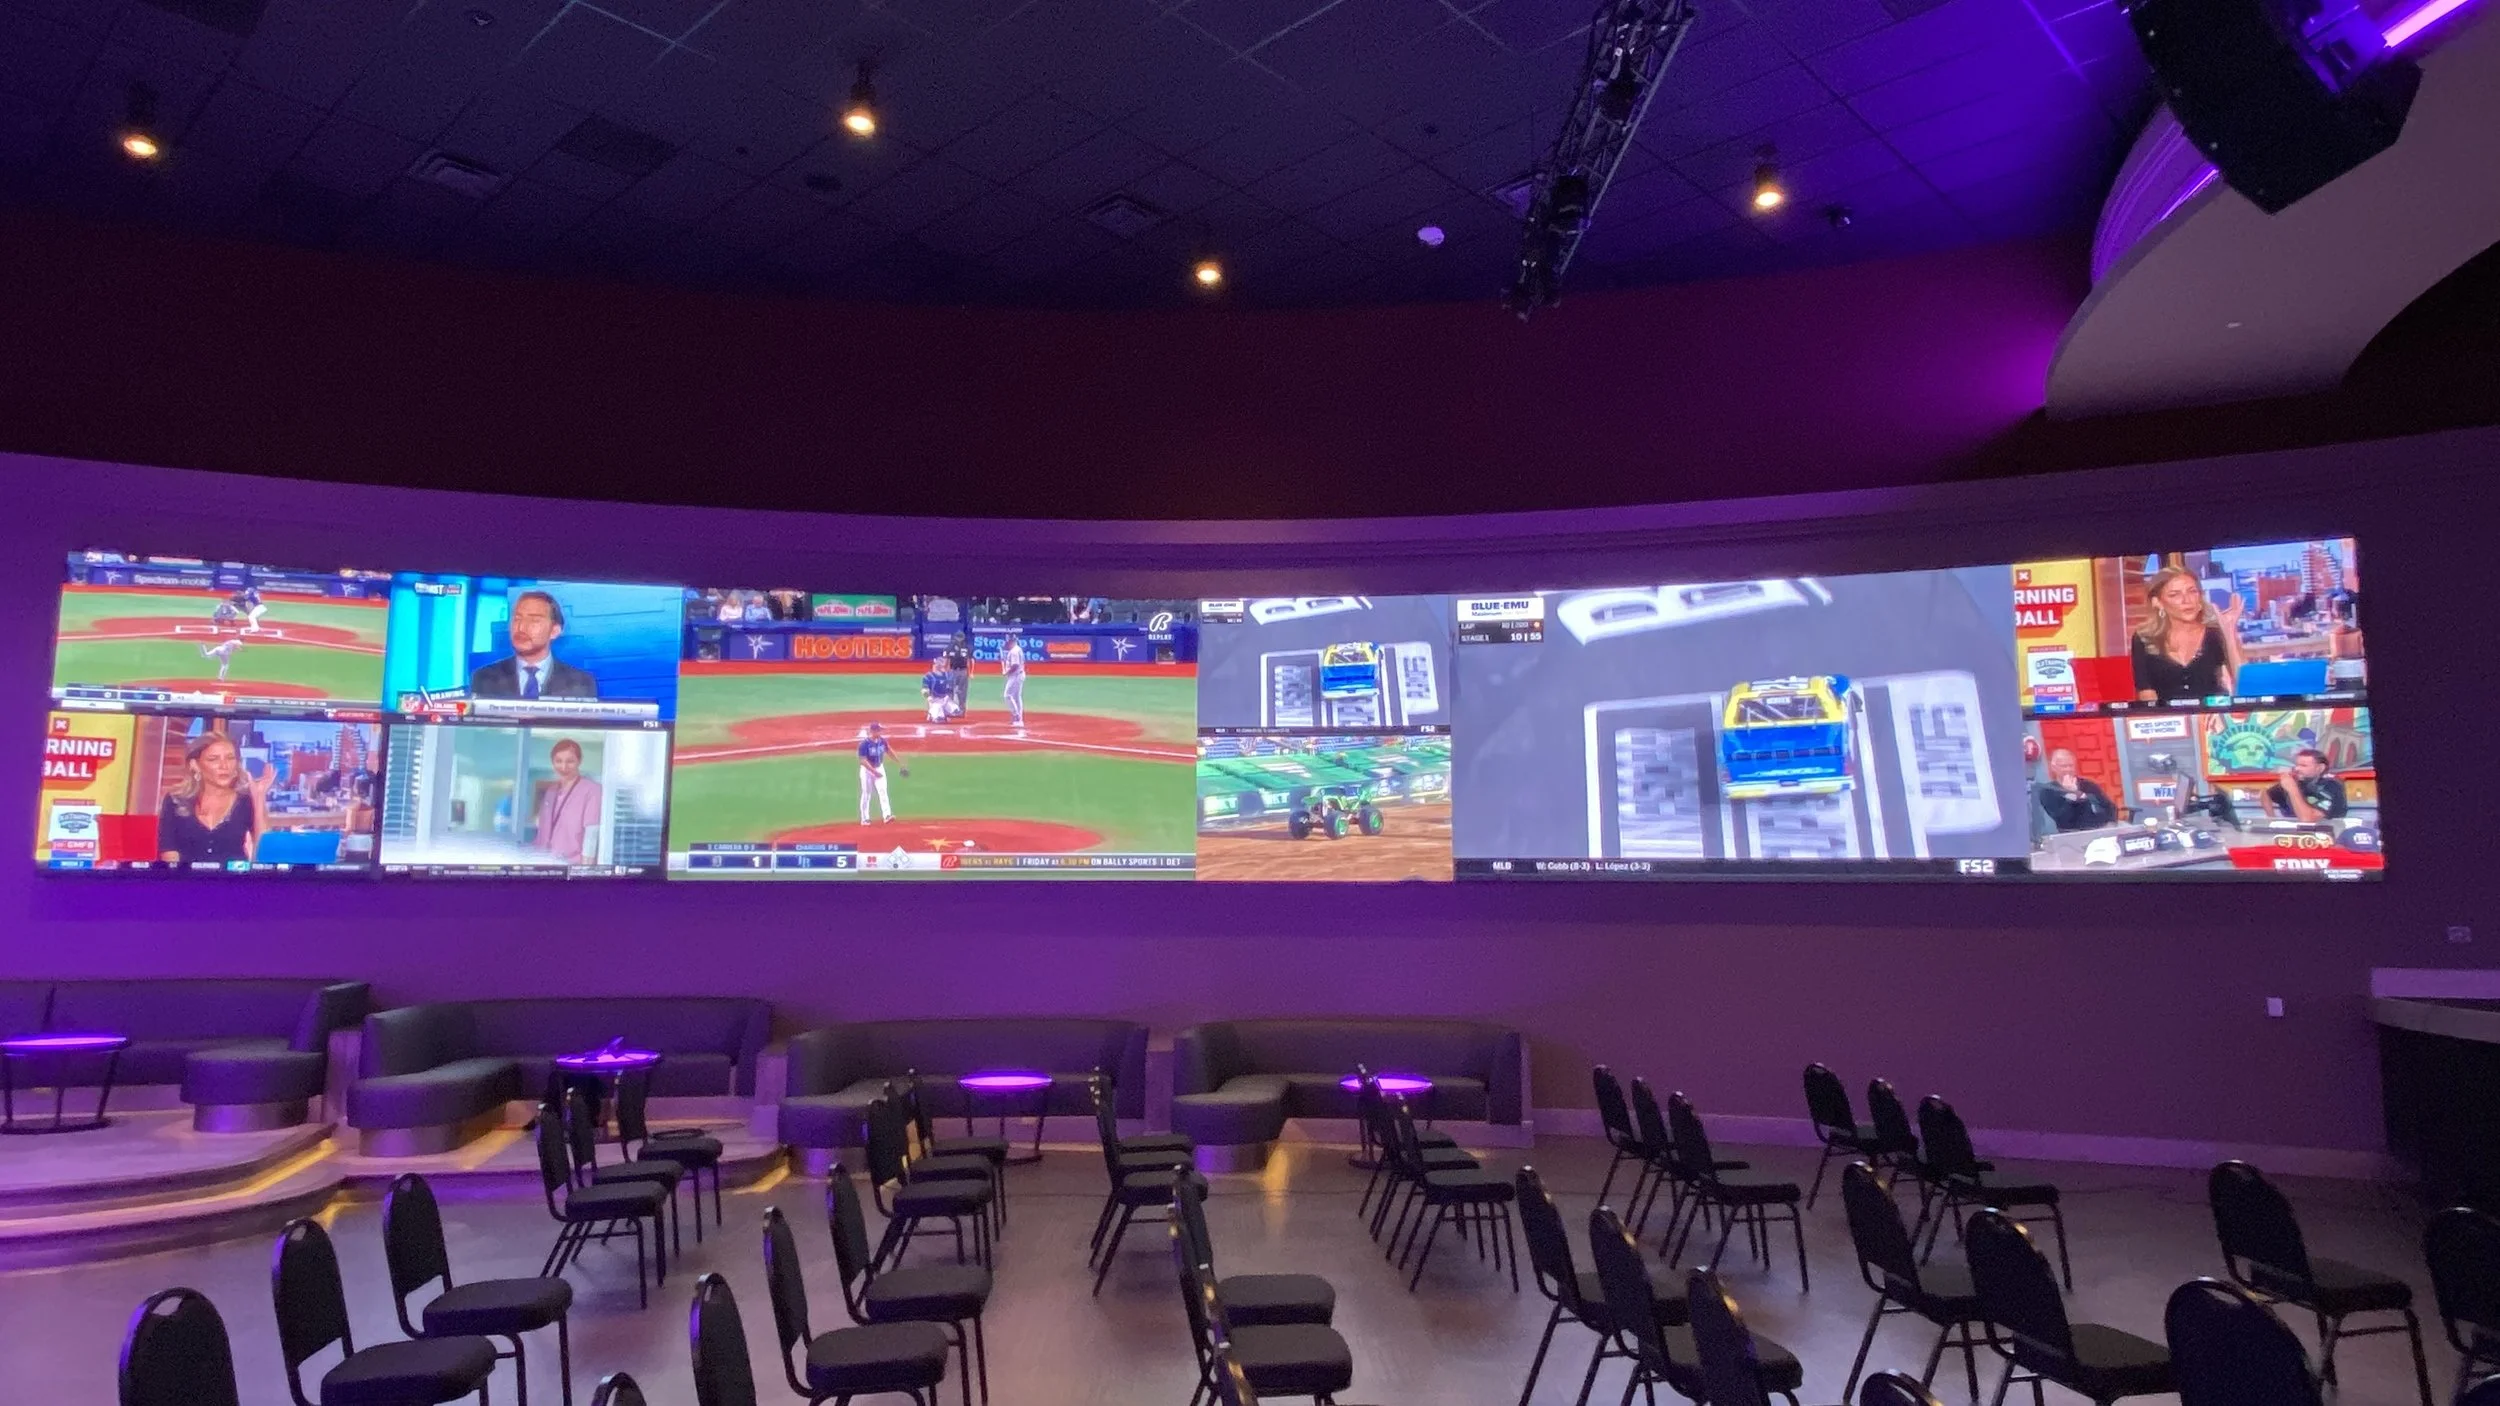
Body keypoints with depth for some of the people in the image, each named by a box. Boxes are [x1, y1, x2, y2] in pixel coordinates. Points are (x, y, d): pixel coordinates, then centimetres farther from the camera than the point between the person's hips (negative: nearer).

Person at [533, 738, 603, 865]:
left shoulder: (591, 790, -8)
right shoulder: (550, 792, 16)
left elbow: (592, 834, -13)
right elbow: (543, 833, 20)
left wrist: (585, 869, -19)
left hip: (574, 864, -7)